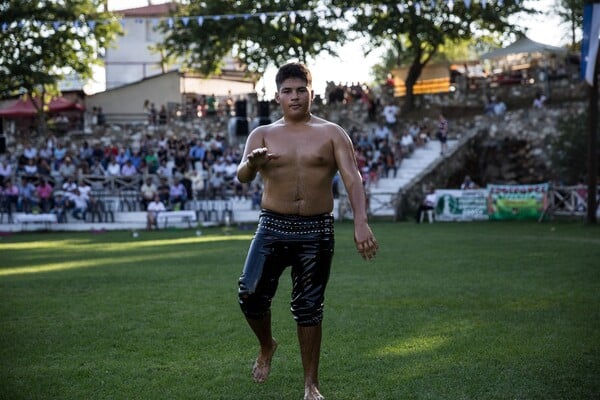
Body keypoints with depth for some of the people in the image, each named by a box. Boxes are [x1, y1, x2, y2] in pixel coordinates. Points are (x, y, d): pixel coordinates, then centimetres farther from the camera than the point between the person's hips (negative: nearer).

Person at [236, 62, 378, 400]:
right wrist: (252, 163, -36)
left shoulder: (332, 133, 2)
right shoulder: (263, 134, 5)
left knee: (309, 307, 4)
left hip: (317, 231, -1)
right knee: (251, 294, -13)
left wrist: (361, 222, -25)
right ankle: (267, 346, 19)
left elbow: (352, 177, -9)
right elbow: (242, 175, -10)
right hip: (273, 227, 1)